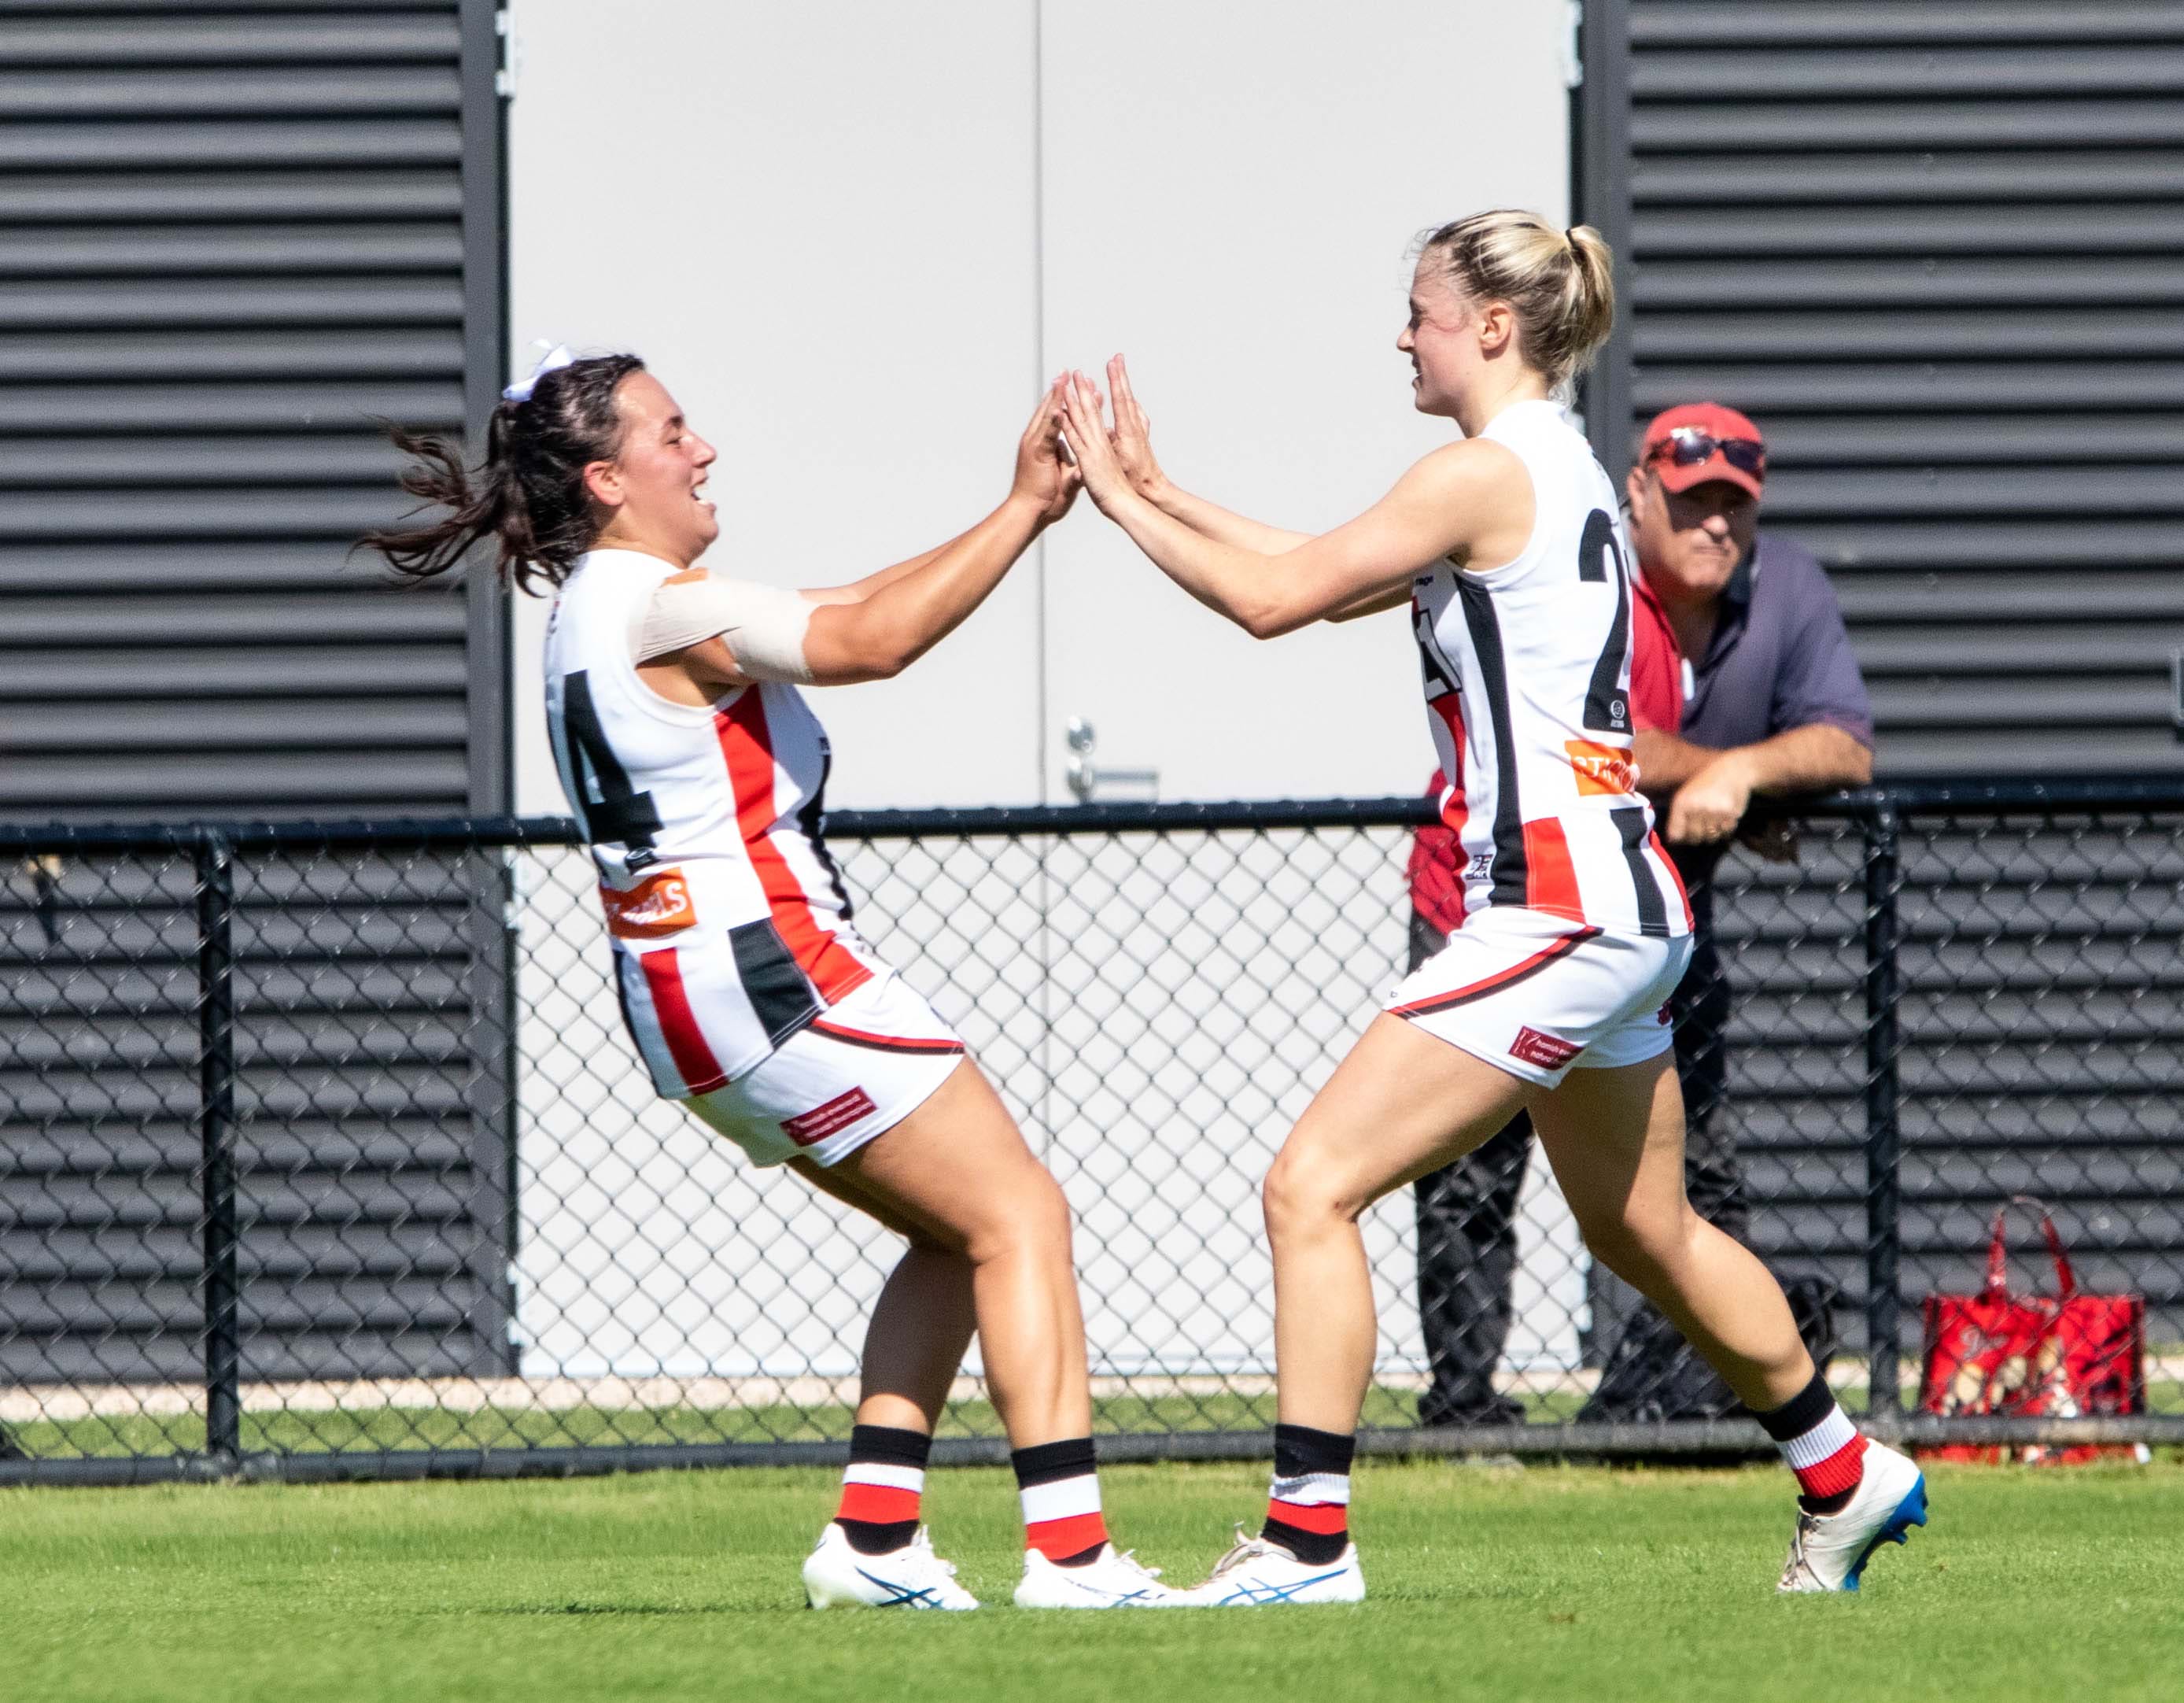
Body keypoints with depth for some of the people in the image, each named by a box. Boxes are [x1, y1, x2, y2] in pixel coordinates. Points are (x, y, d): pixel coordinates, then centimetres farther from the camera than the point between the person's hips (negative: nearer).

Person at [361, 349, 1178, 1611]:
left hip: (688, 998, 10)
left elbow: (846, 615, 16)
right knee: (1017, 1217, -7)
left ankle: (874, 1534, 11)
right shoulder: (658, 607, -14)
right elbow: (870, 642, -24)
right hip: (768, 973, -10)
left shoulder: (606, 605, 16)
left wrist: (1023, 516, 7)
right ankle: (1069, 1552, -15)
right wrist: (1023, 510, -18)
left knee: (957, 1233, 18)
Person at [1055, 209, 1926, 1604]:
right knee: (1643, 1230, 25)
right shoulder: (1559, 470, 16)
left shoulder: (1487, 471, -12)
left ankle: (1309, 1540, -15)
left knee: (1313, 1187, -12)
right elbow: (1334, 581, 21)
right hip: (1626, 912, 10)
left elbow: (1276, 600, -13)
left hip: (1559, 908, -10)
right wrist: (1164, 494, 17)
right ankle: (1844, 1478, 38)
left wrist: (1120, 499, -2)